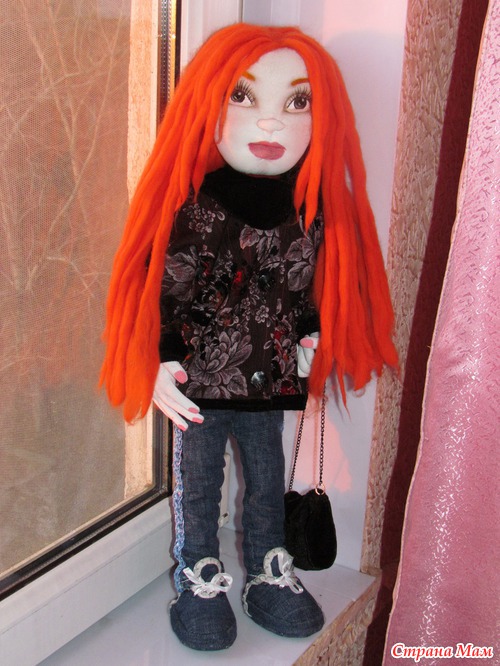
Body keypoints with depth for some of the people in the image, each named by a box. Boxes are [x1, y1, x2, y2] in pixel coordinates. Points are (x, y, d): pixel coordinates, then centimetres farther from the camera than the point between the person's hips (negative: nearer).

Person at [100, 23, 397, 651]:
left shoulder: (310, 214, -3)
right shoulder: (197, 212, -17)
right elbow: (168, 292, -14)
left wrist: (309, 339, 10)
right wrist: (165, 363, -16)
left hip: (271, 381, 4)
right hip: (202, 384, -3)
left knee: (267, 480, 18)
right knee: (198, 481, 12)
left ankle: (269, 570, 37)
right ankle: (200, 578, 31)